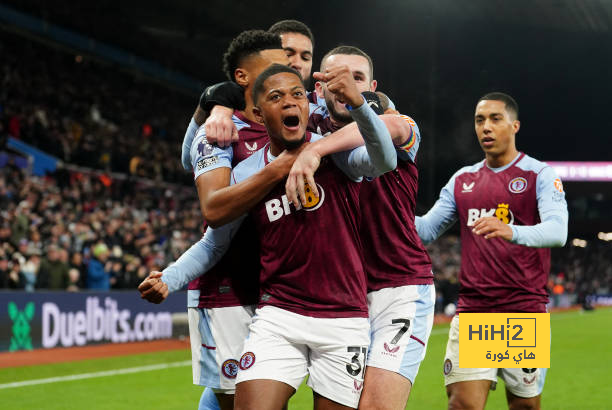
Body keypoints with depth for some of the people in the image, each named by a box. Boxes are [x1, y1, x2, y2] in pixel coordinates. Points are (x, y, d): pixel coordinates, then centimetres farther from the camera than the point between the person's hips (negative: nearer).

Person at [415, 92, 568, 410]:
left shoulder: (540, 175, 0)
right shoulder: (463, 179, 14)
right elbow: (425, 230, 14)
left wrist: (512, 232, -37)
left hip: (524, 312, -3)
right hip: (471, 309, 3)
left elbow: (558, 231, -17)